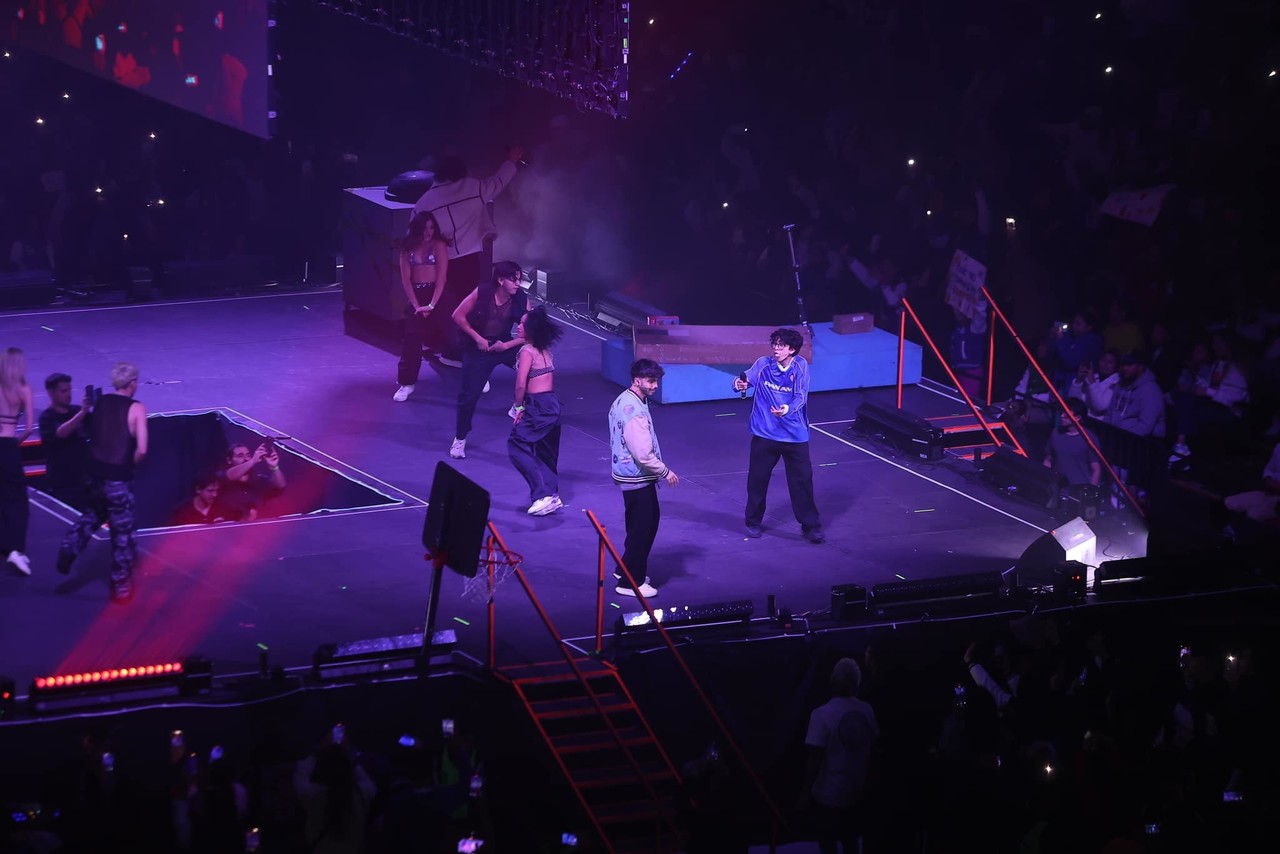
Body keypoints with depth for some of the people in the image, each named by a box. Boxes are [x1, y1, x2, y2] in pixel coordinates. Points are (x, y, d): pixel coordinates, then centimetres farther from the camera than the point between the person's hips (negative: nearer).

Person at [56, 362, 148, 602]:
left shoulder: (99, 402, 5)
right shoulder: (136, 408, -11)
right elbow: (142, 449, -17)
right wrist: (131, 463, 1)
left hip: (95, 471, 5)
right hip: (118, 476, -5)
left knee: (93, 514, 31)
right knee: (122, 530, 9)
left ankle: (69, 548, 10)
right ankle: (121, 584, 18)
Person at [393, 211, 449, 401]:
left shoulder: (439, 246, -4)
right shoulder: (408, 248, 4)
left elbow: (442, 277, -10)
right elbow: (406, 279, 0)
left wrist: (431, 305, -17)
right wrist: (416, 305, -10)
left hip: (437, 294, -3)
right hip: (416, 295, 3)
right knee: (411, 338, -6)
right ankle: (406, 383, 1)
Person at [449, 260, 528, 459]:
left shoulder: (521, 299, -13)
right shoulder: (482, 293, -19)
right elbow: (458, 316, -13)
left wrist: (506, 345, -20)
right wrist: (477, 338, -15)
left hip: (504, 345, 2)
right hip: (478, 348, -2)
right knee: (469, 395, -3)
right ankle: (460, 439, 16)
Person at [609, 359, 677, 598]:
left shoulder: (624, 401, 7)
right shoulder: (634, 411, -25)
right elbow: (643, 453, -27)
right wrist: (665, 472, -13)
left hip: (630, 474, 10)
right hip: (638, 478, -10)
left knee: (650, 519, 22)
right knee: (642, 528, 0)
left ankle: (627, 569, 33)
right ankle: (630, 583, 9)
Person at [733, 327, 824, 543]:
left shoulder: (800, 366, -8)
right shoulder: (763, 364, -3)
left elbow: (801, 396, -16)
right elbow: (746, 378, -12)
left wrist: (788, 409, -37)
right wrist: (739, 384, -38)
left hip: (795, 435, -1)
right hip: (764, 434, 1)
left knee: (802, 481, 1)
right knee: (757, 478, 10)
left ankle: (811, 526, 12)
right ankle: (753, 521, 30)